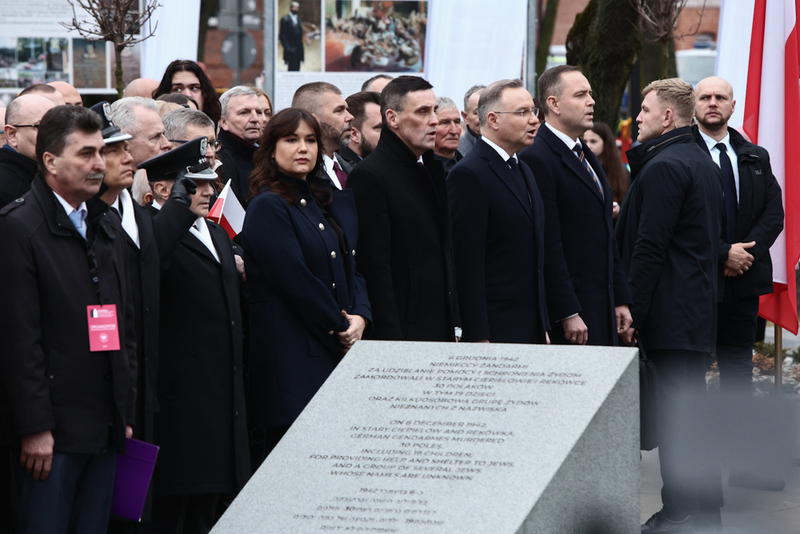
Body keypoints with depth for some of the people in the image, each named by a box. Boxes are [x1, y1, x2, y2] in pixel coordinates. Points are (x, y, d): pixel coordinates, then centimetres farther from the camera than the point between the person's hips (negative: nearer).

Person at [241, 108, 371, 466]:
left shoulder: (329, 202, 17)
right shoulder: (267, 208, -7)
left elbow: (351, 266, 16)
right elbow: (295, 281, -13)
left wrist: (360, 317, -2)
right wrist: (340, 329, -9)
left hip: (340, 348, 7)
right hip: (292, 355, -7)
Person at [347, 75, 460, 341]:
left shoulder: (434, 168, 16)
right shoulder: (368, 176, -11)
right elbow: (374, 270, -15)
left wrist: (455, 324, 15)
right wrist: (392, 340, -18)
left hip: (442, 330, 7)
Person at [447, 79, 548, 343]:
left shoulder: (523, 170, 19)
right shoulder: (468, 175, -11)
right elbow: (467, 264, -16)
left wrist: (543, 328, 19)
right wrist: (479, 338, -19)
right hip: (495, 330, -8)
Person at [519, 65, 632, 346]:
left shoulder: (587, 157, 19)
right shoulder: (536, 158, -12)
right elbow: (549, 245, -17)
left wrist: (621, 300, 17)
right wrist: (568, 314, -20)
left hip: (603, 308, 9)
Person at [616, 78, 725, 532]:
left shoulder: (663, 167, -15)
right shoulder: (706, 163, 15)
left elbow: (650, 246, -19)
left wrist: (633, 311, -16)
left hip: (670, 308, -10)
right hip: (701, 304, 10)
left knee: (676, 413, -7)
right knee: (691, 407, 14)